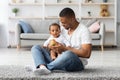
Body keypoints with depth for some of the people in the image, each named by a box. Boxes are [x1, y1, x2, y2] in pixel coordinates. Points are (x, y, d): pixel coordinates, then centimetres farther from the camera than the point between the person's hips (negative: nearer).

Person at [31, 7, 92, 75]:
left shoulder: (83, 30, -8)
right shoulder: (63, 29, 12)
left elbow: (87, 54, -18)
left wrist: (65, 49, -19)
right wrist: (53, 47, -7)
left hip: (76, 63, -6)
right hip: (60, 60, 7)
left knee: (68, 54, -42)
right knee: (36, 48, -5)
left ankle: (46, 67, -26)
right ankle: (43, 67, -35)